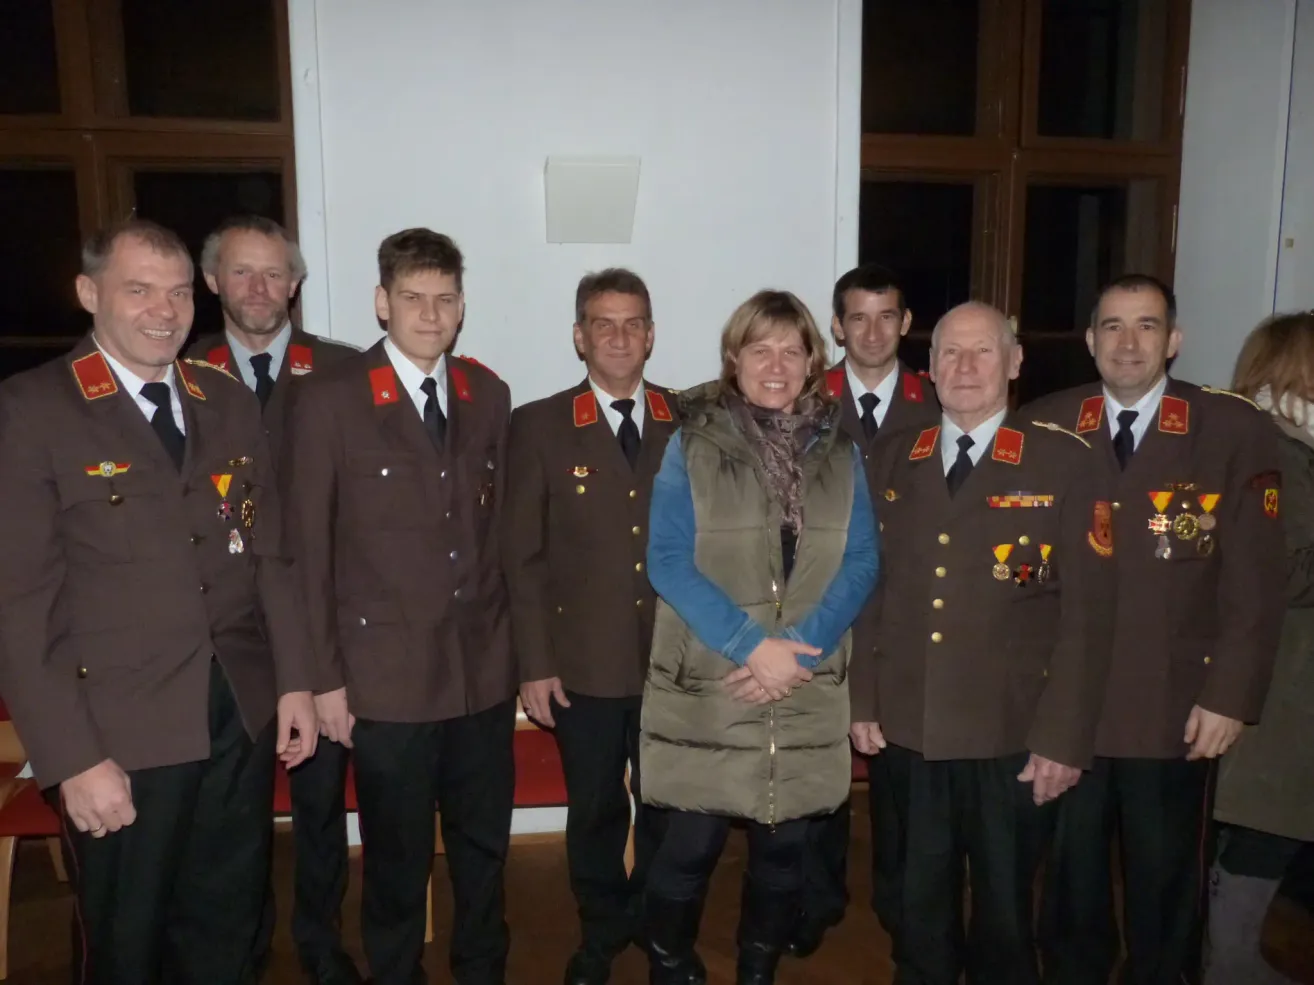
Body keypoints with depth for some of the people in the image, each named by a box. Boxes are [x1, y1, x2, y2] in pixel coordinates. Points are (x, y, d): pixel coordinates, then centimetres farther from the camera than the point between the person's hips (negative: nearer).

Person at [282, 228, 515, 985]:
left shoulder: (489, 394, 5)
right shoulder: (329, 397, -8)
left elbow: (500, 526, 9)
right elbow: (308, 546, -7)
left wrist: (520, 641, 9)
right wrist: (325, 674, -7)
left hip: (486, 666, 4)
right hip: (387, 672, -3)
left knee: (485, 847, 18)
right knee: (397, 859, 14)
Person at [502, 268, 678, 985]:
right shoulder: (539, 426, -2)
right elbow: (522, 556, -3)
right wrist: (535, 662, -6)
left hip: (676, 662, 2)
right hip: (585, 662, -1)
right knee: (596, 811, 14)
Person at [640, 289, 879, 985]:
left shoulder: (839, 452, 6)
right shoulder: (691, 445, -3)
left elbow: (861, 562, 1)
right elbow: (667, 561, -9)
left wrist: (798, 647, -13)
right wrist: (751, 644, -17)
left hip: (806, 688, 3)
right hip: (705, 686, -2)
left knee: (782, 848, 12)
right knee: (691, 847, 1)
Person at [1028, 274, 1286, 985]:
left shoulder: (1236, 431, -3)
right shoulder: (1046, 427, 1)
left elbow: (1254, 581, -5)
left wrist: (1230, 696, -9)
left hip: (1176, 708, -1)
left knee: (1167, 892, 16)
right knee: (1070, 883, 17)